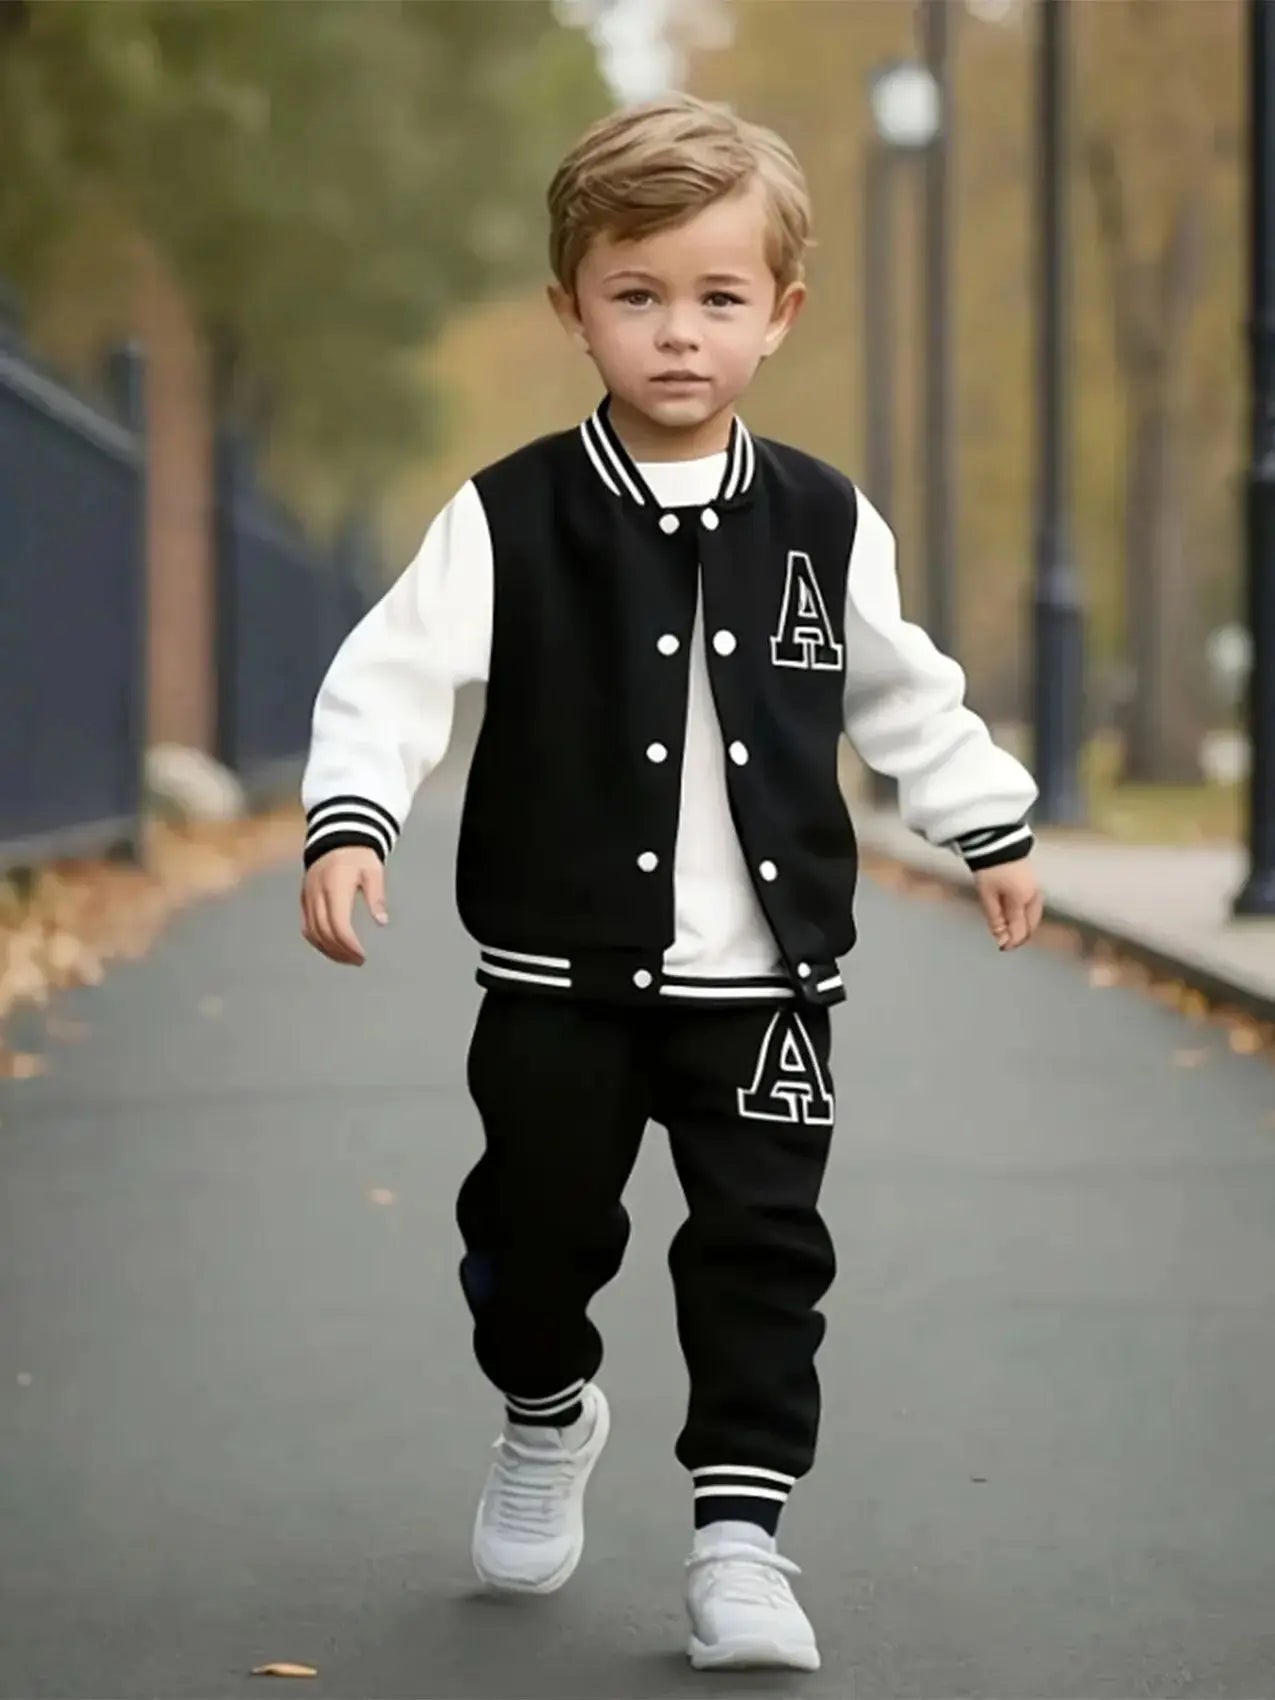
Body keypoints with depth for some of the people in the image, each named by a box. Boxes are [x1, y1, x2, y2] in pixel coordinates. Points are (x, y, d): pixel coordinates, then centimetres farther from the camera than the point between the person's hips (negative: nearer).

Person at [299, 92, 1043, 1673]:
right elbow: (392, 678, -12)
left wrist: (990, 826, 21)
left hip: (765, 975, 1)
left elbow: (902, 693, 14)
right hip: (561, 970, -1)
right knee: (539, 1220, 11)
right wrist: (346, 825, -26)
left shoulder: (825, 524, 0)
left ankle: (740, 1529, 7)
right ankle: (546, 1416, 40)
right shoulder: (508, 519, -8)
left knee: (763, 1248, -2)